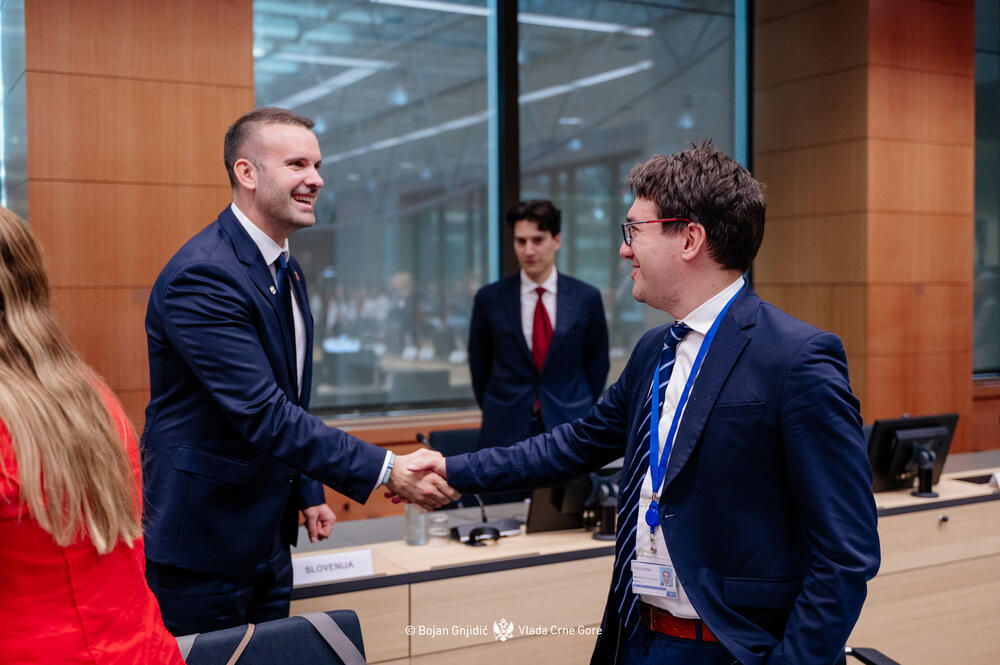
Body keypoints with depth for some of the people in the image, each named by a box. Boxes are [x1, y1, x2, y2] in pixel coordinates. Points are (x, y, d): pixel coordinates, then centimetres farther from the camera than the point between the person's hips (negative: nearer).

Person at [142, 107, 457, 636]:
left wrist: (309, 493, 17)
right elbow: (263, 414, -28)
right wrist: (386, 471, -29)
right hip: (200, 545, -9)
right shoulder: (202, 276, -22)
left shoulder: (286, 272, 10)